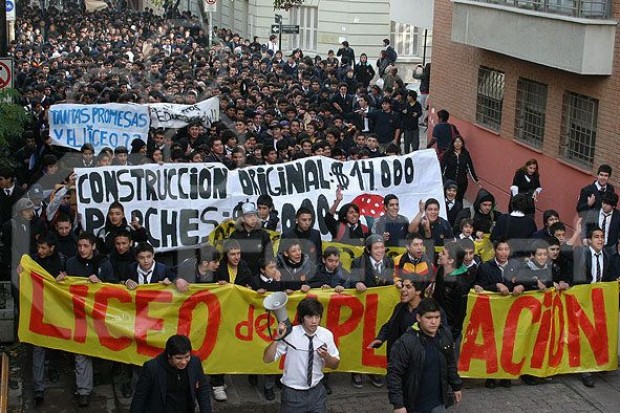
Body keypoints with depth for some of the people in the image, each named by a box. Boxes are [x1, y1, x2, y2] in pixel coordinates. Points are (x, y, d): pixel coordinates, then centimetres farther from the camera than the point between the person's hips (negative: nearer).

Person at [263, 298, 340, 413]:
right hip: (293, 393, -2)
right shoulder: (289, 334, -14)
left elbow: (335, 365, 4)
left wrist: (326, 356, -17)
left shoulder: (326, 335, -6)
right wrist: (277, 338, -28)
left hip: (316, 391, 3)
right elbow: (267, 359, -14)